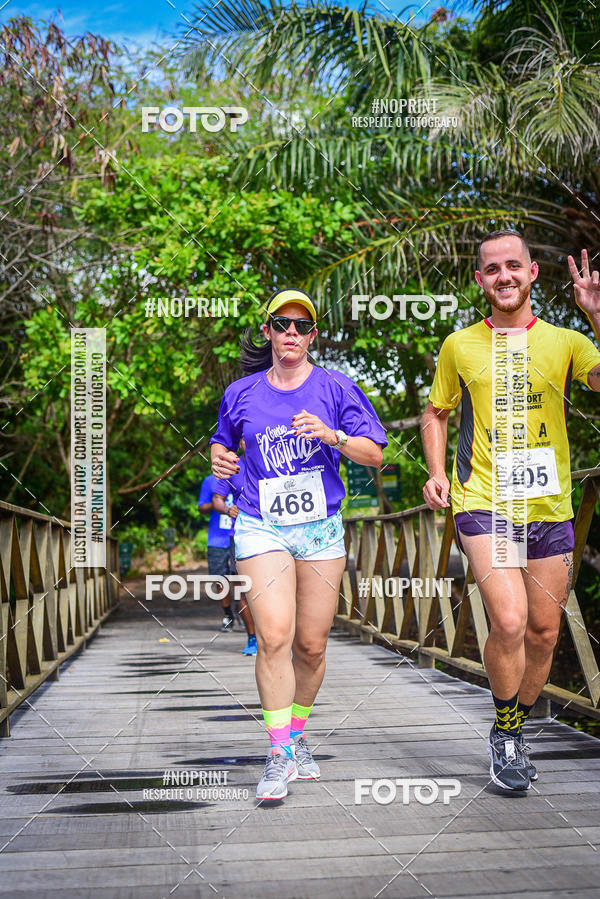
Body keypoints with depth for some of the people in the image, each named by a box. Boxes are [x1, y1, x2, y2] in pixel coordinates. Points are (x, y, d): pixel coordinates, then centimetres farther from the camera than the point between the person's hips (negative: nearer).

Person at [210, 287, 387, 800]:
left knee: (312, 645, 5)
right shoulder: (242, 393, 8)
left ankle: (298, 736, 27)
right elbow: (223, 440, 24)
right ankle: (279, 755, -8)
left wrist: (333, 435, -16)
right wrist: (219, 457, 1)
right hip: (262, 527, 0)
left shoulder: (336, 388, 4)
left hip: (321, 528, 1)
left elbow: (375, 454, 2)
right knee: (274, 636, -16)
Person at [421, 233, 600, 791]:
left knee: (543, 631, 9)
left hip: (549, 509, 3)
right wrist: (437, 473, 3)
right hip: (483, 503, -2)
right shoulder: (460, 346, 6)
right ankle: (503, 735, 4)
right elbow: (435, 413, 18)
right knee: (509, 621, -19)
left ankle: (514, 733, 32)